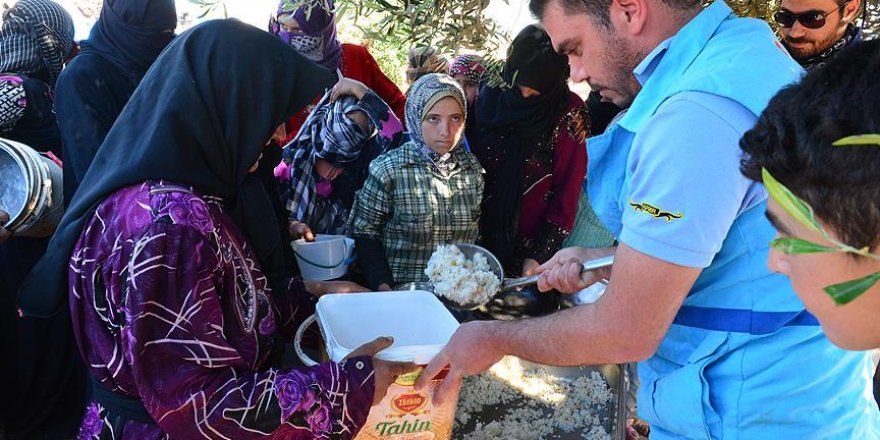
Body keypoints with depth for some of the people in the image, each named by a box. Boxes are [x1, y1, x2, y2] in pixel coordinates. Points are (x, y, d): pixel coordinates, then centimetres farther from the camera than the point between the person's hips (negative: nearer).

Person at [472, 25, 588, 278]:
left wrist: (540, 255, -14)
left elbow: (566, 194, -12)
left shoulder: (568, 115, -14)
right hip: (479, 236, 4)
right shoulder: (490, 96, -3)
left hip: (529, 245, -3)